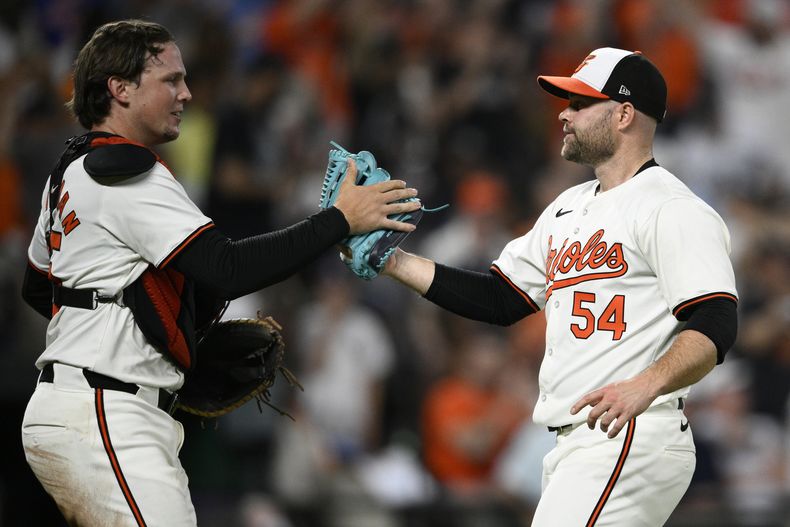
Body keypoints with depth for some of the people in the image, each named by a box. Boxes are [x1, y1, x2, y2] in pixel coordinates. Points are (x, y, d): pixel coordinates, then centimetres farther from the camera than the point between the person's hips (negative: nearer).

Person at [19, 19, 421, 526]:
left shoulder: (72, 172, 18)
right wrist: (341, 219, -19)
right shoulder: (128, 177, -13)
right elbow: (228, 270, -22)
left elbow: (37, 288, 29)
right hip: (101, 422, -11)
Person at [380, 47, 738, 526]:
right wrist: (391, 260, 14)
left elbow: (716, 325, -20)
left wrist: (645, 386, -37)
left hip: (633, 437, -10)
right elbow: (497, 300, 23)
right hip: (572, 447, 10)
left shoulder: (672, 209, -9)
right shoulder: (568, 209, 21)